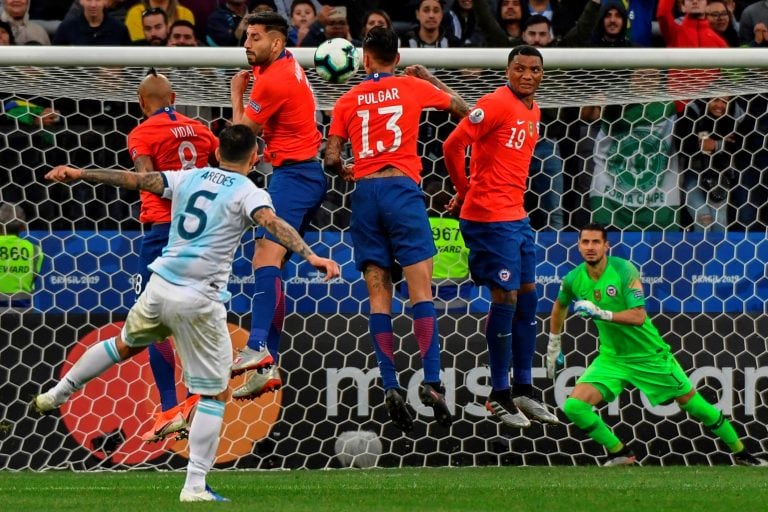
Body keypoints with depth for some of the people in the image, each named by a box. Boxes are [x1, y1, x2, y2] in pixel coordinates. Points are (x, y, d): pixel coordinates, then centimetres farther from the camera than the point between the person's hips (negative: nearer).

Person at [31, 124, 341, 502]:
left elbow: (136, 179, 12)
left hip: (160, 287, 5)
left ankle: (56, 394, 41)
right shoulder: (248, 193, -4)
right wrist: (310, 256, -34)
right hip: (198, 301, -5)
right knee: (215, 393, 3)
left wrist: (81, 174, 20)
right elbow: (272, 222, -23)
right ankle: (195, 487, -3)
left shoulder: (189, 179, 10)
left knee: (125, 344, 35)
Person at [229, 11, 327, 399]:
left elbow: (242, 131, -5)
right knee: (267, 263, 9)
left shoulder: (273, 81, -17)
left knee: (267, 256, -25)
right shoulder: (285, 64, 13)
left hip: (293, 174, -11)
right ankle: (267, 366, 7)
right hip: (302, 173, 11)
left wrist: (236, 94, 9)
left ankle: (258, 349, -40)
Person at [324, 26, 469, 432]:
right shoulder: (412, 87, 7)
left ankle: (390, 387, -6)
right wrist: (429, 78, 33)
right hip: (401, 187, -2)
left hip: (364, 194, 2)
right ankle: (431, 381, -18)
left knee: (378, 295, 2)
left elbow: (331, 159, 8)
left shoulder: (348, 101, 11)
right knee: (420, 289, -6)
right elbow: (462, 109, 19)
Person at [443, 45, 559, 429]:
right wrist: (465, 190, -5)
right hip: (490, 217, -9)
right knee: (505, 298, -6)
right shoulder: (496, 104, -14)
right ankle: (499, 397, 2)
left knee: (527, 297, 11)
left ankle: (523, 391, 20)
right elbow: (453, 145, -19)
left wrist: (467, 192, 11)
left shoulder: (533, 111, 13)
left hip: (516, 216, 9)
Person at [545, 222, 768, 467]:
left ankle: (740, 452, 22)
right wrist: (553, 347, 21)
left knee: (693, 403, 3)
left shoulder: (624, 270, -20)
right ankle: (619, 452, 3)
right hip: (611, 358, 4)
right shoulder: (573, 279, -6)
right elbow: (560, 306, 18)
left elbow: (638, 316, -27)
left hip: (649, 355, -4)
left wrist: (600, 313, -35)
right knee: (573, 406, -16)